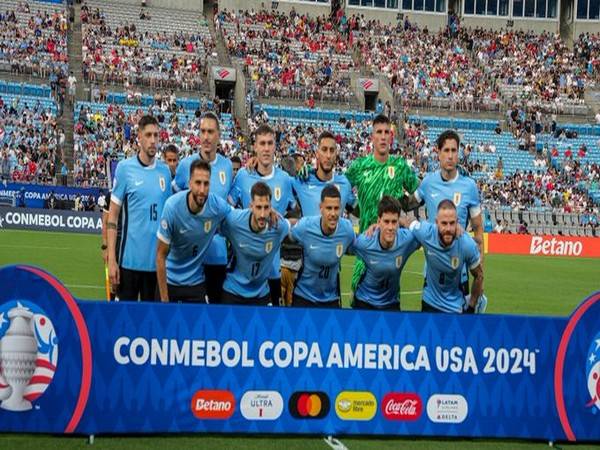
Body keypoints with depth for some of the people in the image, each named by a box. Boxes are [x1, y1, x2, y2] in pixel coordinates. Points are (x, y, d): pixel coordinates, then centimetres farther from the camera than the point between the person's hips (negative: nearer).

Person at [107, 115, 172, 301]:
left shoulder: (165, 171, 7)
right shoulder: (125, 168, -2)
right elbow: (113, 216, -3)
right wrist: (111, 259, -9)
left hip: (158, 261, 3)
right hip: (130, 259, -3)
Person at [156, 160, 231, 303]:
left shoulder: (218, 205, -18)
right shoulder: (172, 206, -23)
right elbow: (161, 255, -16)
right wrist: (164, 300, -16)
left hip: (196, 282, 2)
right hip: (169, 280, -2)